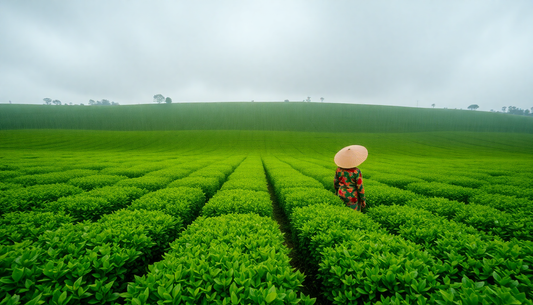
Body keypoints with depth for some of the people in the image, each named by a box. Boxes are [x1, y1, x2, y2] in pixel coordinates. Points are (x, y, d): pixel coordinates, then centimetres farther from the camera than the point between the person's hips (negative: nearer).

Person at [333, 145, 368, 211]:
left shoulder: (339, 169, -8)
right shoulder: (356, 171, -21)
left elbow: (335, 183, 3)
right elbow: (360, 187, -15)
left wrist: (337, 194, 18)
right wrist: (363, 199, -1)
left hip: (341, 196, 4)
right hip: (352, 197, -4)